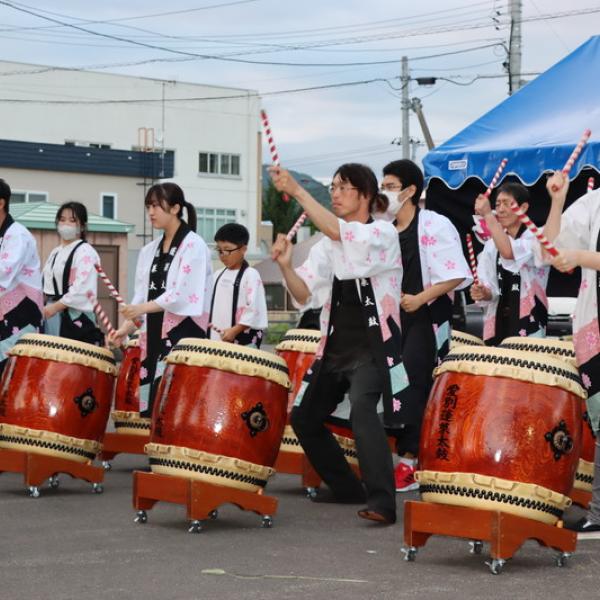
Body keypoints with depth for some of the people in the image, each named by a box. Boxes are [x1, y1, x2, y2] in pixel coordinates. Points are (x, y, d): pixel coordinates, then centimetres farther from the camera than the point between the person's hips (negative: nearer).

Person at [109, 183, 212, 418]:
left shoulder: (193, 245, -5)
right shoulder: (149, 250, 16)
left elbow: (185, 294, -15)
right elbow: (142, 296, 14)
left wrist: (144, 308, -21)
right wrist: (126, 327, 0)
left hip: (184, 332, -7)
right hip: (153, 333, 7)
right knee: (151, 400, 2)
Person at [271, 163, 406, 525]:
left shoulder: (383, 234, -8)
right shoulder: (329, 245, 11)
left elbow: (337, 232, -26)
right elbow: (303, 292, 3)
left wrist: (297, 191, -26)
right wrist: (285, 265, -17)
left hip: (372, 346, -8)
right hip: (336, 345, 8)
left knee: (362, 408, -29)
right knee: (305, 416, 12)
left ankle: (382, 500, -31)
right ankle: (346, 487, 29)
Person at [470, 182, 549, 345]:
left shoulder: (535, 239, -4)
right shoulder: (491, 245, 12)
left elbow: (509, 252, -25)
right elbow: (489, 288, 10)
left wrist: (488, 215, -20)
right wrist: (482, 293, -14)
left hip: (528, 325, -5)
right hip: (497, 324, 5)